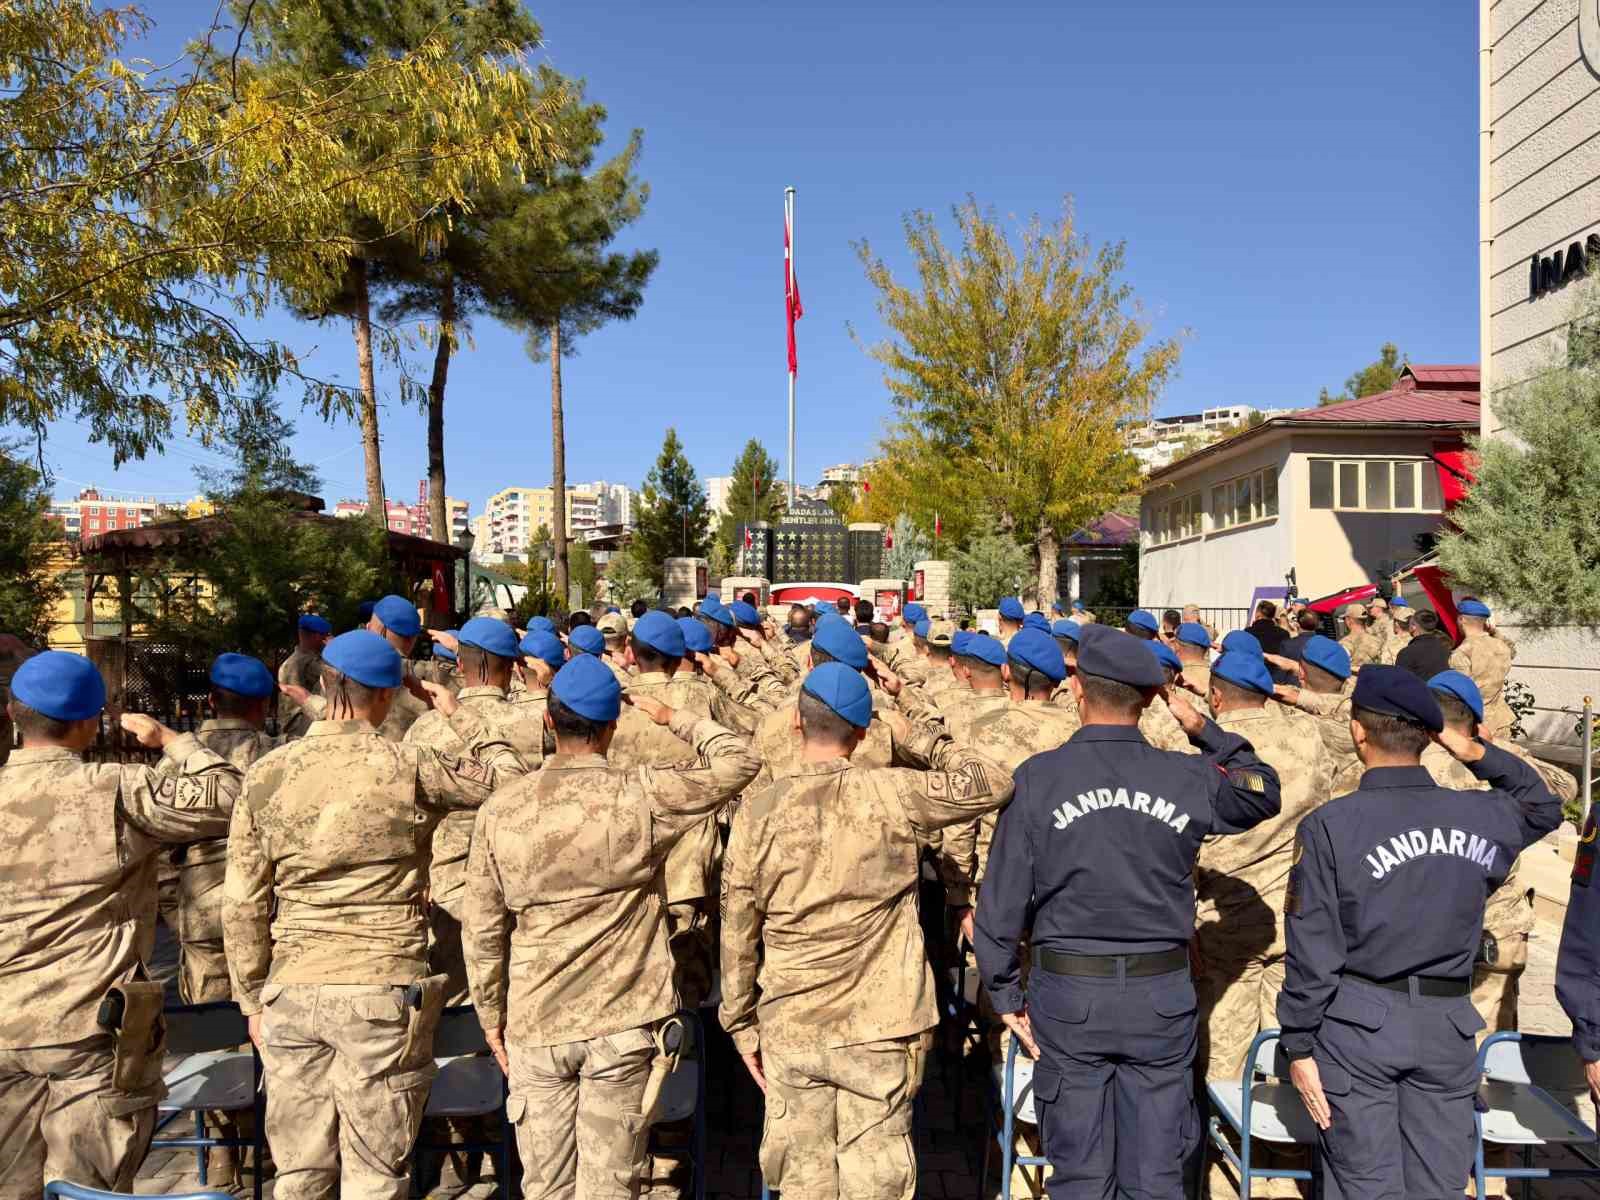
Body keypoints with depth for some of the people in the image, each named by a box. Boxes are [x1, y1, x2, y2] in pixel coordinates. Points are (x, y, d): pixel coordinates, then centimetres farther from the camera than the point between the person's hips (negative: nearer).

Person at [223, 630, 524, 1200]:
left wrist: (252, 1000, 13)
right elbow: (508, 776, 4)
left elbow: (243, 903, 4)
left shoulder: (266, 775, 1)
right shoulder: (407, 768, -10)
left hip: (293, 989, 4)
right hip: (384, 990, -3)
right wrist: (458, 714, 16)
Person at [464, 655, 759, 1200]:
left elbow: (483, 933, 1)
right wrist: (673, 718, 6)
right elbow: (739, 761, -3)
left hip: (535, 1024, 2)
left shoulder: (500, 811, -6)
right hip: (622, 1023, -2)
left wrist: (491, 1018, 13)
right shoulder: (641, 796, -13)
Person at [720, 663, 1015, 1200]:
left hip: (788, 1030, 1)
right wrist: (916, 738, 5)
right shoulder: (891, 794, -10)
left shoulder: (758, 809, -6)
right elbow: (993, 784, -2)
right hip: (880, 1029, -1)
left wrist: (742, 1025, 10)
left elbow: (738, 932, -1)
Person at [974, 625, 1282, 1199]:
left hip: (1067, 993, -1)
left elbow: (1002, 900, -8)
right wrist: (1205, 729, 13)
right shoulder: (1188, 776, -7)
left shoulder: (1037, 777, -11)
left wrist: (1006, 994, 3)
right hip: (1162, 996, 1)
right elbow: (1263, 793, 15)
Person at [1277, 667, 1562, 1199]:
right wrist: (1478, 753, 7)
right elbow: (1542, 806, 22)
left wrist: (1297, 1045, -4)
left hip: (1357, 1023, -3)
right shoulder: (1481, 816, -3)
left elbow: (1313, 950, -13)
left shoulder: (1330, 825, -15)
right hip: (1447, 1025, 4)